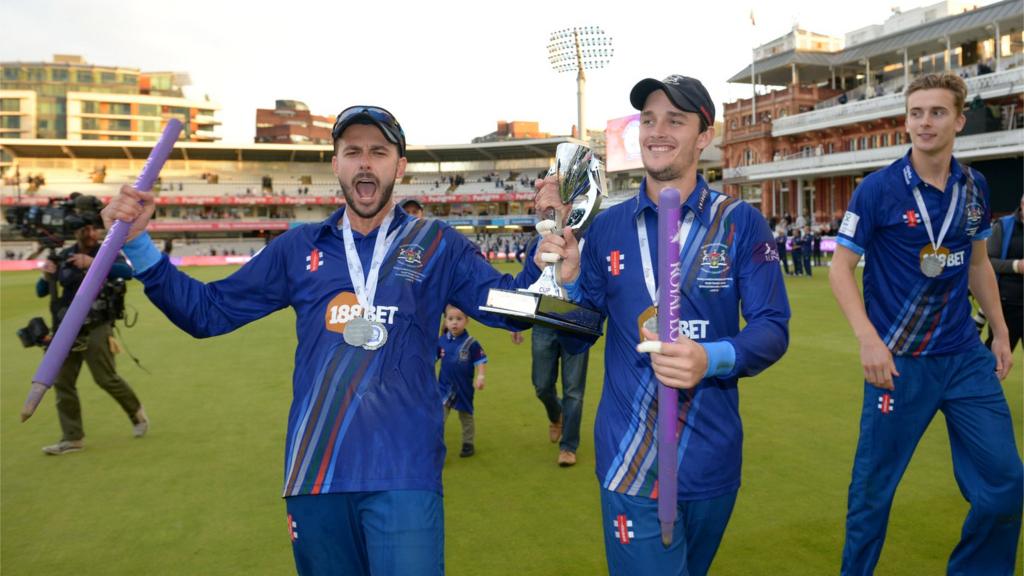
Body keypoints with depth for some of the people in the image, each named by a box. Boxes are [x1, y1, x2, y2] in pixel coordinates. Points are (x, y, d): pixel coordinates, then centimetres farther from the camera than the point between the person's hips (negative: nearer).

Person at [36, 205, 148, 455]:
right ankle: (73, 438, 13)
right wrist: (47, 276, -16)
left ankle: (137, 413, 22)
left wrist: (93, 263, -40)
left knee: (107, 378, -4)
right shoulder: (65, 256, 5)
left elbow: (127, 271, -28)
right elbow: (41, 292, 6)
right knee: (62, 383, 4)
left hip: (96, 329, -5)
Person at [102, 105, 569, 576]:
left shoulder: (436, 245, 4)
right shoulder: (298, 248, 9)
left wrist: (544, 250, -17)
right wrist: (137, 241, 2)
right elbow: (207, 311, 11)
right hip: (315, 471, 3)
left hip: (404, 474, -2)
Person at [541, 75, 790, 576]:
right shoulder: (608, 226, 1)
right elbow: (578, 338, 4)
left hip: (711, 461, 1)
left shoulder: (740, 223, -4)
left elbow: (773, 328, -8)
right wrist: (569, 279, -15)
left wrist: (712, 360, -27)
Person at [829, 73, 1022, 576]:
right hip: (900, 361, -5)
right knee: (873, 489, 3)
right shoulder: (877, 189, -10)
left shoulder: (974, 187, 6)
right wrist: (869, 340, -20)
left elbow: (978, 264, 18)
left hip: (966, 358, 5)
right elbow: (840, 269, -9)